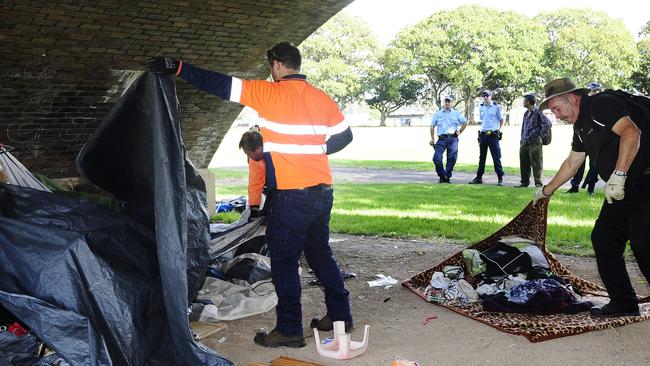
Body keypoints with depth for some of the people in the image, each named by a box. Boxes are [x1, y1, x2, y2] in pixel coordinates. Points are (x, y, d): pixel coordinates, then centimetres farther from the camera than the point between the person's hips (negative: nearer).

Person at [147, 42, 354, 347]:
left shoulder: (270, 93, -9)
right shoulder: (321, 97, 7)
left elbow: (223, 85, -9)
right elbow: (344, 136, 12)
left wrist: (179, 68, -4)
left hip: (292, 193, -7)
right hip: (323, 190, 7)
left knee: (284, 260, 3)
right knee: (320, 254, 20)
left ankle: (289, 329, 7)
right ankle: (340, 315, 26)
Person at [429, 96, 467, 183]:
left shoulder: (456, 113, 13)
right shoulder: (437, 113, 12)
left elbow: (465, 122, 21)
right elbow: (432, 126, 14)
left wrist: (459, 132, 11)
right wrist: (432, 139, 7)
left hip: (453, 139, 0)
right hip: (442, 139, 0)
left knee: (452, 159, -5)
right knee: (437, 158, -12)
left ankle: (447, 177, 7)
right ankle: (442, 176, 4)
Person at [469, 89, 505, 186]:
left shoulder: (496, 107, -2)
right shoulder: (481, 108, 12)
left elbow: (501, 120, 5)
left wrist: (498, 130, 2)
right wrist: (482, 129, 13)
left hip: (493, 135, -5)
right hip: (483, 134, 5)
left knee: (496, 157, -5)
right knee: (482, 157, 9)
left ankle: (500, 178, 0)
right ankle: (479, 177, 14)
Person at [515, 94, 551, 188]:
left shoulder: (538, 112, -8)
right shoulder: (526, 113, 17)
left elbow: (547, 124, -13)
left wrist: (538, 133, -11)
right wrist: (522, 139, 15)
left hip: (534, 141, -8)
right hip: (525, 141, 8)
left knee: (536, 163, -5)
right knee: (524, 163, 10)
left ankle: (538, 183, -2)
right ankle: (525, 182, 18)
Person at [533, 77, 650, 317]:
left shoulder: (602, 104, -13)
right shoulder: (581, 126, 17)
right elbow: (571, 163, 30)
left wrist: (618, 175, -36)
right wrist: (547, 190, 37)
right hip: (623, 190, 10)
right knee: (602, 239, 8)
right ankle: (623, 303, 14)